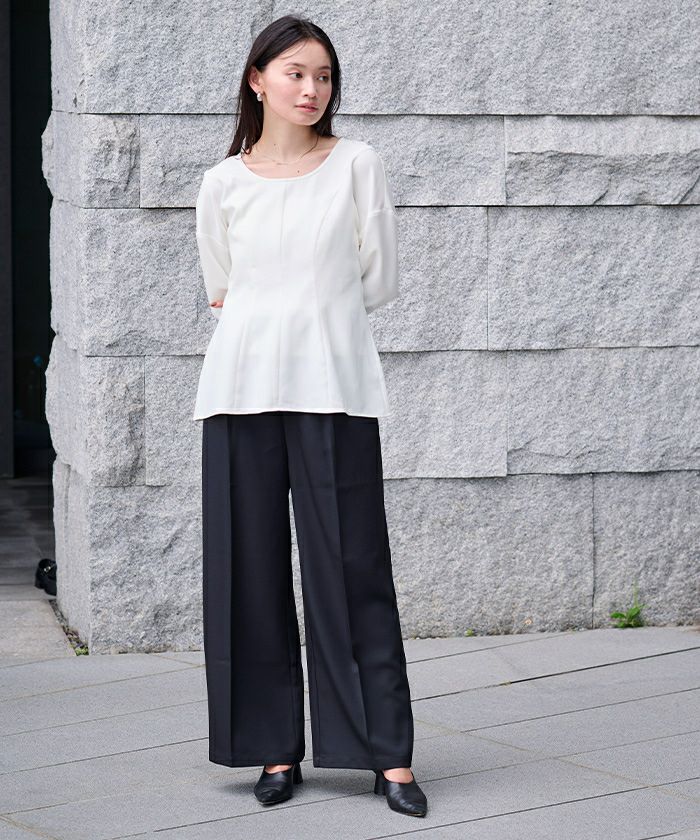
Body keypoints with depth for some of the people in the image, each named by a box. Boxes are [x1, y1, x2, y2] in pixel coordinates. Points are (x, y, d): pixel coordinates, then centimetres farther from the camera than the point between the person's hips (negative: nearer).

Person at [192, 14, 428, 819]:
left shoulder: (356, 164, 5)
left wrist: (304, 311, 8)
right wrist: (302, 305, 10)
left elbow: (379, 282, 5)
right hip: (243, 385, 2)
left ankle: (388, 753, -1)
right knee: (250, 566, 2)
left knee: (351, 565, -3)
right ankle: (275, 747, 9)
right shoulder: (223, 184, 9)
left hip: (333, 385, -2)